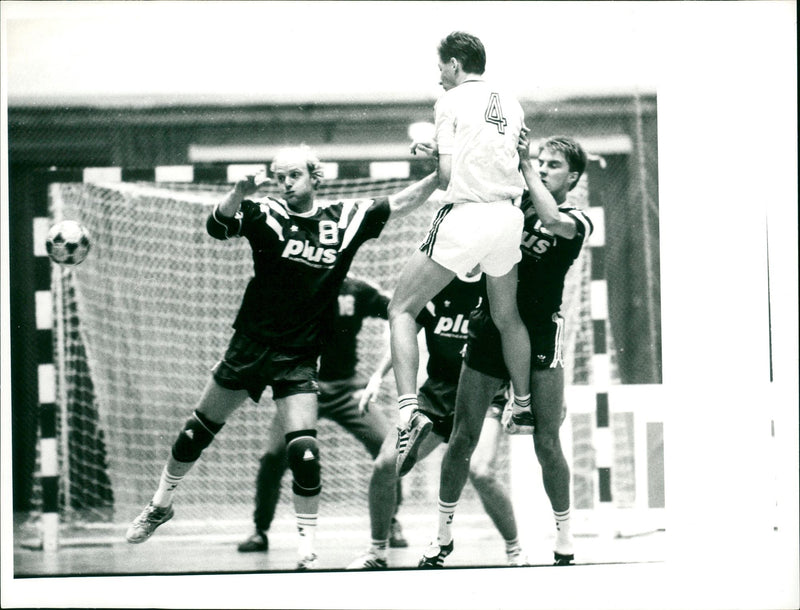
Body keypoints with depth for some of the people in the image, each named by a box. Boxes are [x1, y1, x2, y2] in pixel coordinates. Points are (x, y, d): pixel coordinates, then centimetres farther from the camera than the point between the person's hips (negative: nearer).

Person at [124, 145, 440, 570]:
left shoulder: (345, 218, 2)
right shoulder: (265, 215, -4)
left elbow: (401, 203, 3)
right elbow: (217, 226, -19)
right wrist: (239, 194, -38)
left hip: (298, 359, 0)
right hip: (249, 345, 0)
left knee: (303, 452, -13)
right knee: (198, 431, 12)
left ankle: (308, 549, -2)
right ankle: (160, 505, 34)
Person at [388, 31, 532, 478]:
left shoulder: (451, 101, -2)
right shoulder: (511, 105, 14)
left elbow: (447, 174, -8)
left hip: (465, 216, -6)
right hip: (509, 216, 6)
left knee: (403, 310, 1)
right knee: (507, 317, 26)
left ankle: (410, 411, -17)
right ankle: (525, 404, 39)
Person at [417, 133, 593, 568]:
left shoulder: (577, 222, 1)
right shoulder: (513, 202, 10)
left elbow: (552, 219, -21)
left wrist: (523, 162, -14)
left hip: (539, 336, -3)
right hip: (489, 331, 3)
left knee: (546, 443, -5)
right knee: (463, 438, 1)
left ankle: (564, 539, 10)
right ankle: (443, 534, 13)